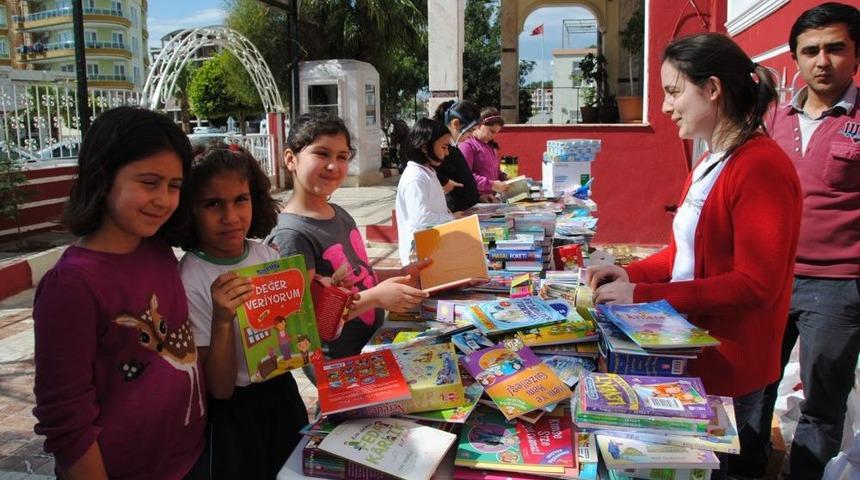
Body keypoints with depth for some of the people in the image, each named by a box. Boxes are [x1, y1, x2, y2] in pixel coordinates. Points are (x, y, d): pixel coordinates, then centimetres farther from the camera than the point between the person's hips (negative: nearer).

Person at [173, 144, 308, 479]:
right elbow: (220, 388, -19)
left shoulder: (267, 254, -6)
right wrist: (222, 320, -34)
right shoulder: (190, 280, -21)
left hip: (284, 393, 6)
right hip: (235, 412, -5)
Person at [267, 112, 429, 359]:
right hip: (335, 364, -7)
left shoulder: (340, 214, 7)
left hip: (373, 343, 7)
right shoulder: (291, 235, -20)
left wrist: (400, 275, 4)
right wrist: (376, 297, -28)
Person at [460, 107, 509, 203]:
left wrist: (506, 178, 12)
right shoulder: (467, 145, -7)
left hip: (492, 198, 8)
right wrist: (491, 184, -22)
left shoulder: (491, 146, 21)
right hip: (476, 199, -8)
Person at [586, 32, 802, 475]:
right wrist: (630, 274, -2)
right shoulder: (709, 164, 8)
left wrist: (643, 296, -21)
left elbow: (755, 285, -22)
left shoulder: (760, 166, -18)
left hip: (726, 368, -8)